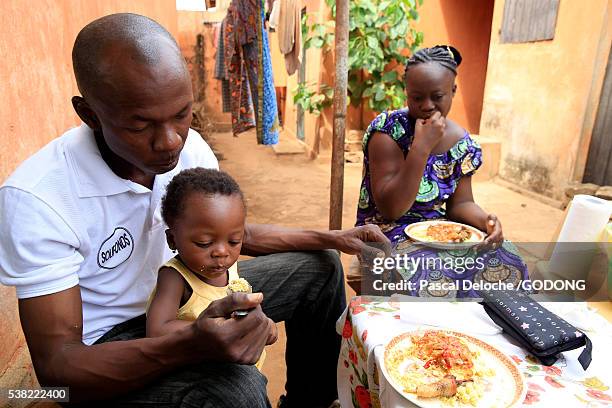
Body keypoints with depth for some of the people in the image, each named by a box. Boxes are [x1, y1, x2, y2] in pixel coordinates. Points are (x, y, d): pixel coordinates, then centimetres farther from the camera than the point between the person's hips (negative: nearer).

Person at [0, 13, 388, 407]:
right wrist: (190, 344, -46)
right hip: (106, 342, -5)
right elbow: (56, 366, -26)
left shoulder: (190, 148, -12)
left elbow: (238, 233, 4)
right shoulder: (36, 199, -29)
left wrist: (332, 238, -8)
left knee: (319, 267, 4)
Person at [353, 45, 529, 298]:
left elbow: (460, 203, 9)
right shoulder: (387, 129, -14)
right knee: (436, 278, -33)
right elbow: (390, 209, -19)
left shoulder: (461, 142, 2)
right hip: (390, 234, -5)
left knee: (505, 262, -19)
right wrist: (422, 147, -26)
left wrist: (485, 220, -14)